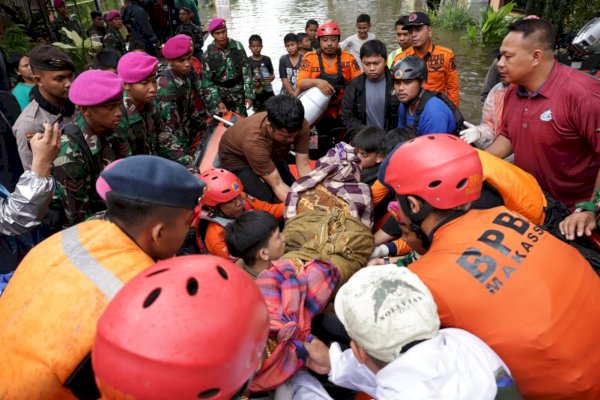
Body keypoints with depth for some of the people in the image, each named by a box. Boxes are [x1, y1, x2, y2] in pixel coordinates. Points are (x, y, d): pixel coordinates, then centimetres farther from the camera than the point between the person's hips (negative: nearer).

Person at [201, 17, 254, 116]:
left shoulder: (237, 46, -5)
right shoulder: (208, 54, -9)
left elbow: (246, 71, -3)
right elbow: (207, 80, -7)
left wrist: (249, 95, -8)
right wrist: (218, 101, -17)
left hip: (238, 93, 1)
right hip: (218, 93, -1)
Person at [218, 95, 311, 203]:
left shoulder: (301, 125, -32)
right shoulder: (253, 140, -44)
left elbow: (304, 166, -28)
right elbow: (278, 185, -39)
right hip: (235, 156, -5)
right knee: (268, 198, -20)